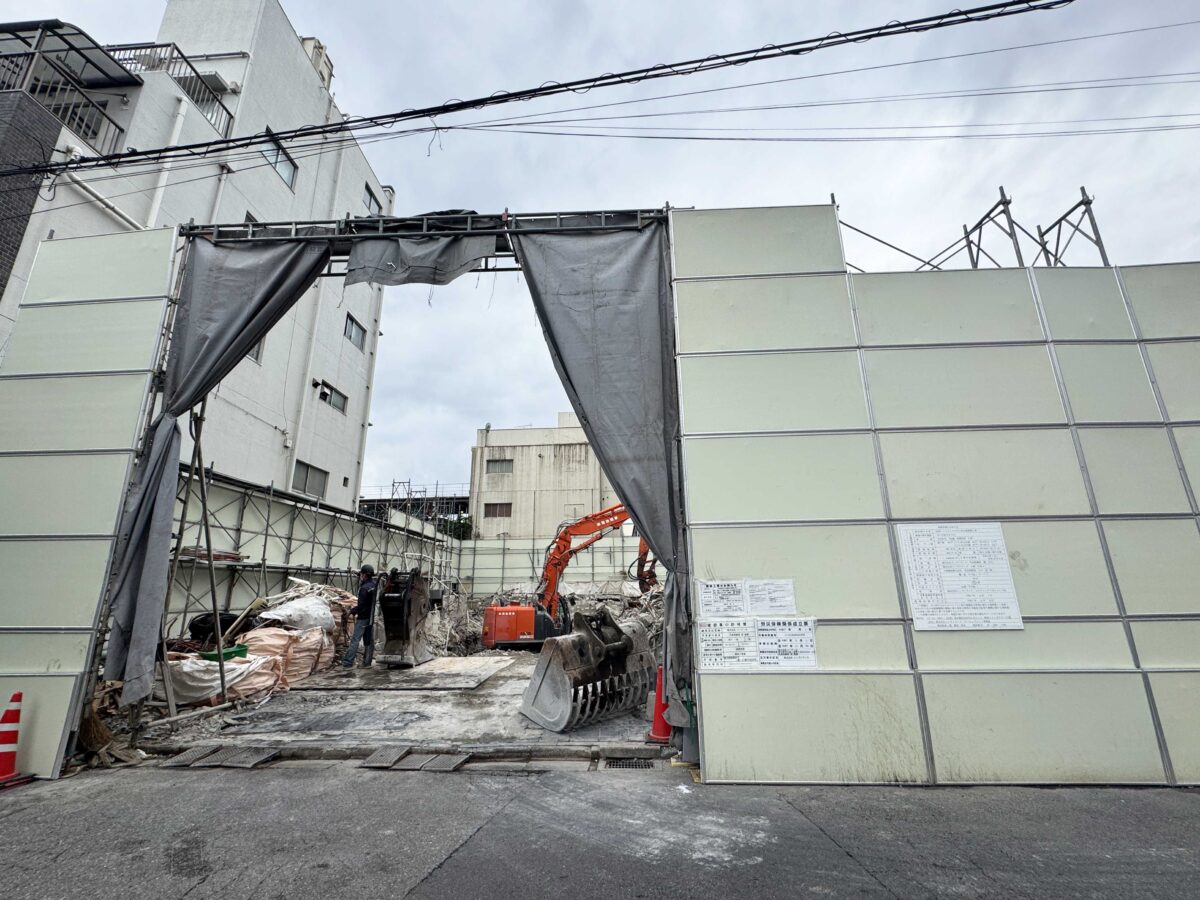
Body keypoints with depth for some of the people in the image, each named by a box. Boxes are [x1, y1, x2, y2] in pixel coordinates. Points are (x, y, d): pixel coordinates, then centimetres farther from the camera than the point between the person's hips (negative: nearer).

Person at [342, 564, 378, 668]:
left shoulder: (364, 588, -18)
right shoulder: (374, 584, 3)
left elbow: (361, 604, -19)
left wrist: (354, 611, -3)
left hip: (363, 617, -8)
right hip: (372, 617, 8)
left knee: (355, 639, -3)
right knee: (369, 640, 10)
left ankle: (347, 662, -2)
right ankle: (367, 663, 16)